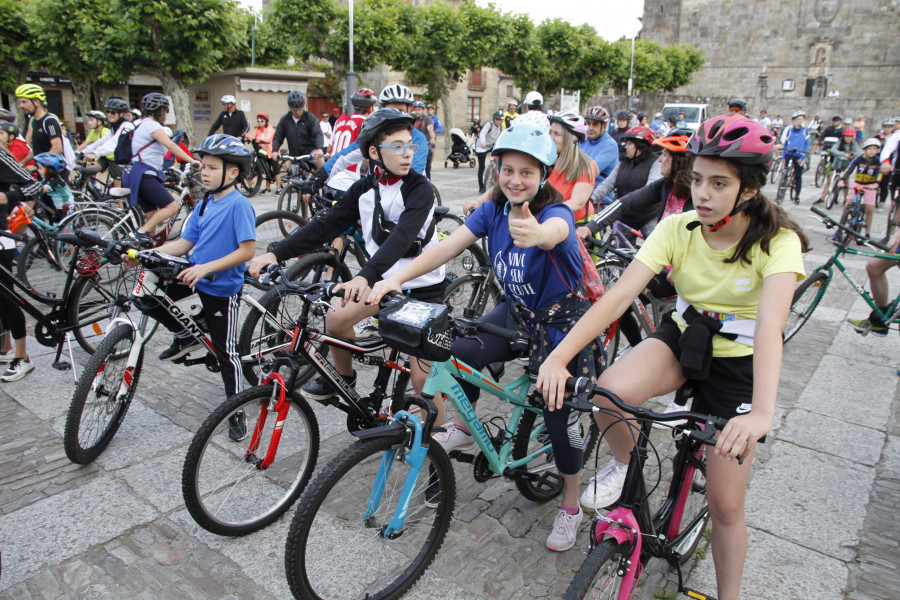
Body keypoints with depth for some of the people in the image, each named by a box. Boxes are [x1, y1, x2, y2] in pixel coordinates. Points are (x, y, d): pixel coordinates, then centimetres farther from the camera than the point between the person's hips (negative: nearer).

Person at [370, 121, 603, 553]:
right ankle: (463, 430, 11)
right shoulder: (493, 210, -7)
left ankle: (571, 507, 15)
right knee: (461, 352, -18)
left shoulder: (555, 212, -23)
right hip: (517, 312, 5)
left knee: (558, 411, -9)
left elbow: (555, 232, -50)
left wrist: (535, 234, -76)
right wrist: (397, 277, -34)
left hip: (561, 319, -4)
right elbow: (449, 246, -19)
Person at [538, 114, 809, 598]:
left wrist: (762, 413, -53)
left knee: (725, 505, 0)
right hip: (682, 339, 2)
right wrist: (559, 357, -37)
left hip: (739, 363, -2)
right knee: (608, 394, -31)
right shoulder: (677, 228, -15)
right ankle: (624, 461, 2)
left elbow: (770, 323, -37)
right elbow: (619, 294, -25)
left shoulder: (777, 241, -21)